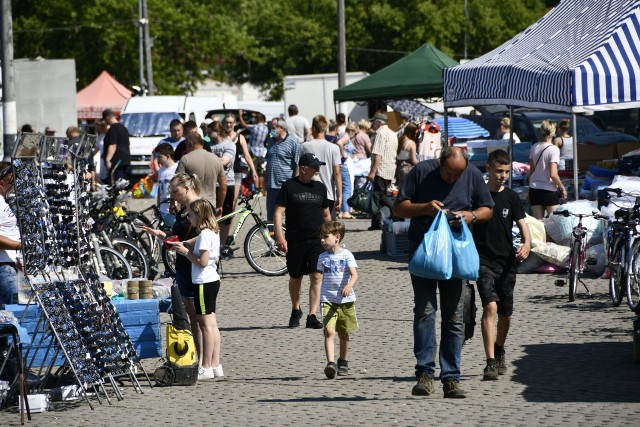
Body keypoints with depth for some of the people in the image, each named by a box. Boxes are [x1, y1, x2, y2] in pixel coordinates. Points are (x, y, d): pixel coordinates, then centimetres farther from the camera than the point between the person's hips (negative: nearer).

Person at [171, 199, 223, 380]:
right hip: (212, 280, 10)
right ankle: (215, 365, 14)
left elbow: (203, 261, -23)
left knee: (206, 324, -6)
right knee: (211, 323, 12)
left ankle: (206, 367, -3)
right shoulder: (213, 233, 12)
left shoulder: (204, 234, -17)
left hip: (204, 283, -10)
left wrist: (185, 252, -12)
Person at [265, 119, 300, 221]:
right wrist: (265, 180, 19)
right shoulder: (271, 141, 14)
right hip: (271, 185, 7)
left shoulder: (293, 142, -7)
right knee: (271, 214, 9)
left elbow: (298, 165, -9)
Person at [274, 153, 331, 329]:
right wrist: (280, 237, -14)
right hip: (295, 240, -2)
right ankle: (295, 311, 34)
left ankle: (312, 316, -11)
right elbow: (278, 212, -5)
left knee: (317, 276, -11)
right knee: (295, 277, 11)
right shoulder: (289, 186, -2)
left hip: (317, 240, 2)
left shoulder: (320, 187, 10)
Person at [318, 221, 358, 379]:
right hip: (327, 299, 1)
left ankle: (343, 362, 32)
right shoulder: (323, 257, 8)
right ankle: (331, 363, -25)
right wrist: (321, 297, 16)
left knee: (343, 333, 13)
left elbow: (354, 274, -16)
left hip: (345, 300, -1)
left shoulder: (346, 255, -4)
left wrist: (349, 286, -36)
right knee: (329, 331, -15)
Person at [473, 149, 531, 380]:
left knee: (505, 314, 11)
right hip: (483, 261, -3)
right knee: (490, 307, -19)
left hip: (507, 262, 3)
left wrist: (527, 243, -22)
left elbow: (522, 223, -3)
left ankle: (499, 352, 38)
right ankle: (491, 363, -23)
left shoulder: (511, 197, 5)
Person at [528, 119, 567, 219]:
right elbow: (553, 174, -17)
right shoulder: (554, 149, -13)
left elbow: (531, 170, 11)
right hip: (549, 191, -5)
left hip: (534, 189, 5)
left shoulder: (534, 147, 4)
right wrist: (562, 188, -5)